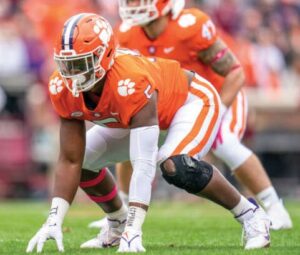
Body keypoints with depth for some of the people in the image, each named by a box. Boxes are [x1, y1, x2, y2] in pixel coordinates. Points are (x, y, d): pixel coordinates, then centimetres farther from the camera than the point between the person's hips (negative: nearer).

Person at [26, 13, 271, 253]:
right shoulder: (64, 88, -24)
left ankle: (251, 216, -13)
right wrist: (53, 223, -28)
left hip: (192, 100, -7)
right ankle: (118, 223, 22)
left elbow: (143, 165, -46)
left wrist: (134, 232, -50)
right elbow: (70, 161, -19)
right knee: (85, 159, -5)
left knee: (175, 166, -33)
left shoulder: (131, 83, -43)